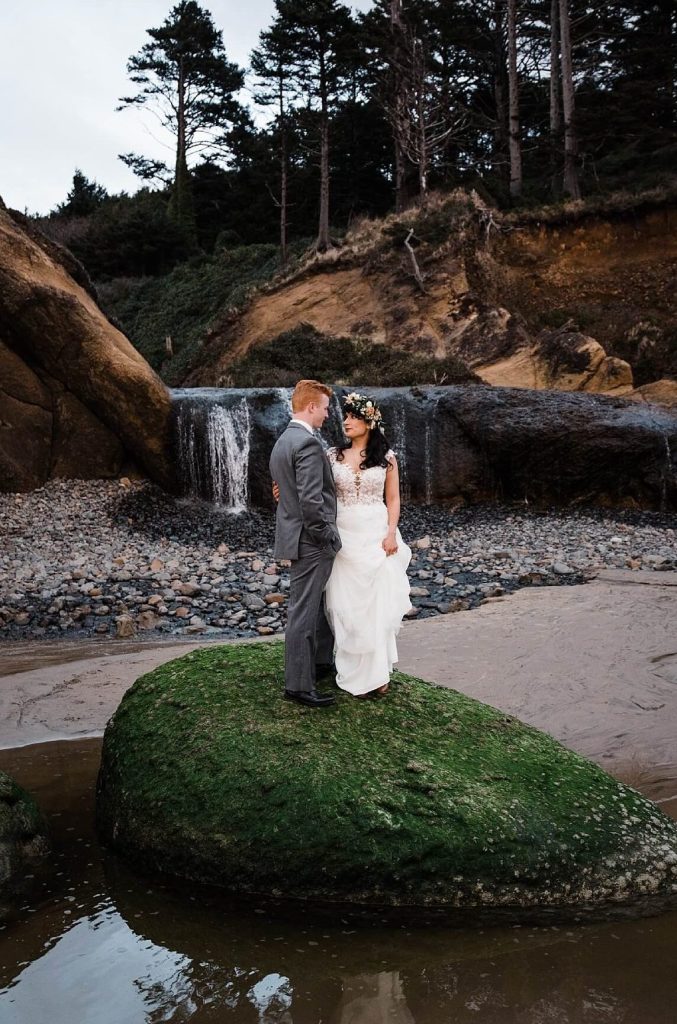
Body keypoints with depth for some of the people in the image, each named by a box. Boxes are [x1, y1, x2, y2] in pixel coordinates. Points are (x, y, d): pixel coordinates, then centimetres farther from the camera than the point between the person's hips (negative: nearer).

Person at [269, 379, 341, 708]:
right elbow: (311, 500, -27)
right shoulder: (308, 443, -21)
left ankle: (322, 658, 39)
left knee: (316, 603, 24)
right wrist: (326, 536, -15)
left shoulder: (282, 441, 11)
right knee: (304, 611, -1)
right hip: (310, 541, -10)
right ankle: (298, 684, 8)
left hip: (294, 533, 10)